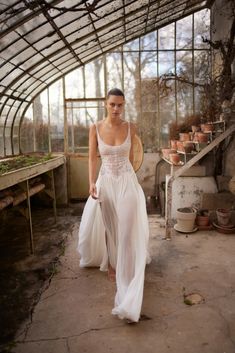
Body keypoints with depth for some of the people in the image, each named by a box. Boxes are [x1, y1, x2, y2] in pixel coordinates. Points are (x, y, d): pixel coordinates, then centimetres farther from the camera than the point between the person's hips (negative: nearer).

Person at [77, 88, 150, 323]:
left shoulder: (130, 128, -1)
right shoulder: (95, 129, -4)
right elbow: (92, 158, -3)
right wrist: (92, 183, -17)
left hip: (127, 181, -1)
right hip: (106, 182, 1)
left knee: (129, 232, -7)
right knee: (109, 227, 17)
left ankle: (129, 298, -1)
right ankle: (111, 263, 47)